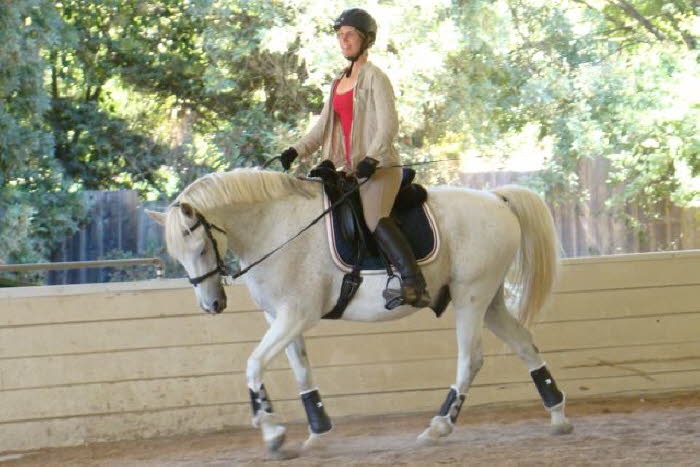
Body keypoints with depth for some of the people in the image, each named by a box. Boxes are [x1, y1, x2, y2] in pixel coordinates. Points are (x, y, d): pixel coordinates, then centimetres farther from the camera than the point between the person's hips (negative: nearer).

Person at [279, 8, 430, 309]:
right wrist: (296, 151, 9)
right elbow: (324, 127, 24)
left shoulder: (375, 78, -3)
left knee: (373, 216, -31)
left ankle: (415, 285, -39)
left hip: (379, 168, -9)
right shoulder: (339, 83, 20)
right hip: (349, 169, 9)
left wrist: (372, 159, -27)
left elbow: (388, 125, -13)